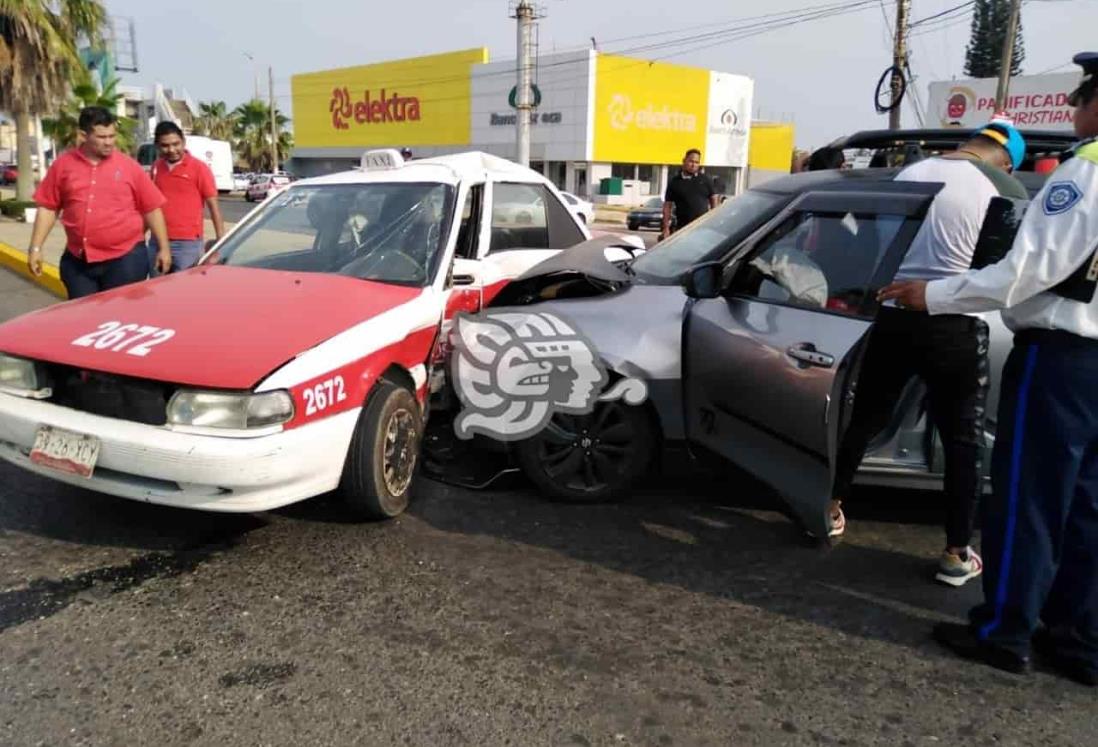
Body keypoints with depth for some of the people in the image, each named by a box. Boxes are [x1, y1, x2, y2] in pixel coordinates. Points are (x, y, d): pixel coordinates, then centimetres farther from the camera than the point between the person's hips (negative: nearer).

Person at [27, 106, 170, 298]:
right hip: (77, 261, 2)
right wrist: (35, 248, 4)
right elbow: (47, 208, 9)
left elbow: (152, 209, 3)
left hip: (125, 258, -2)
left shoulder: (128, 166, 0)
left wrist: (164, 248, 2)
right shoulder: (63, 164, 4)